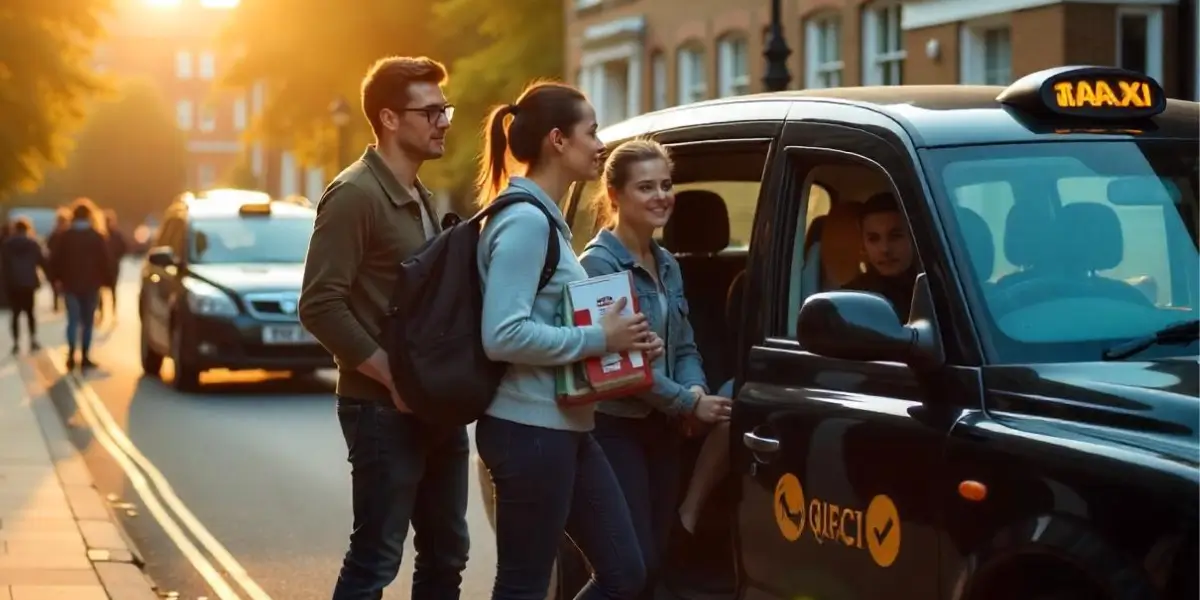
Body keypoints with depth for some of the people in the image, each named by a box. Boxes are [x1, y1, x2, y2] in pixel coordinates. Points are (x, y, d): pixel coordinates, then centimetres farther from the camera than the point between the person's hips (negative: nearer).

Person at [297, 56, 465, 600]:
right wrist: (393, 377, -20)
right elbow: (320, 306, -21)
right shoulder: (355, 195, -13)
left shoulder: (421, 198, 15)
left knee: (445, 556, 14)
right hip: (383, 409, -9)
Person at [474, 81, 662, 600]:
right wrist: (599, 339, -18)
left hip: (562, 428, 10)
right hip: (529, 430, -10)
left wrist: (619, 339, 6)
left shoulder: (544, 218, 15)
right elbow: (503, 336, -25)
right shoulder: (524, 221, -16)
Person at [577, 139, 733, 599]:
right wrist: (689, 404, -17)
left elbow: (684, 346, 14)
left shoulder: (667, 265, 12)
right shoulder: (599, 263, -14)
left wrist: (696, 391, -7)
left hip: (663, 429, 8)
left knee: (653, 560, 10)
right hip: (616, 428, -8)